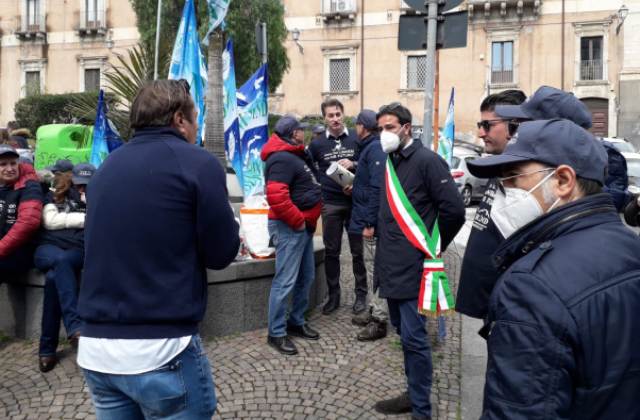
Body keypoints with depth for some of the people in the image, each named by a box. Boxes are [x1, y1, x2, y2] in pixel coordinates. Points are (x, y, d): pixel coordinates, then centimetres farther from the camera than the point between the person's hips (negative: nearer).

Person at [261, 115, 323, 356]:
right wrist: (298, 221, -19)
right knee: (285, 282, -5)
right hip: (290, 228, -11)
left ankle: (296, 322, 29)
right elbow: (276, 197, -29)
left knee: (306, 278, 16)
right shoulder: (282, 159, -18)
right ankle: (276, 333, 4)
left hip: (304, 226, 11)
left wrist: (308, 220, 18)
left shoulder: (295, 155, 16)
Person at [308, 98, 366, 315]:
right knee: (331, 252, 7)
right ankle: (333, 295, 18)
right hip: (330, 204, 1)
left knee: (358, 250, 5)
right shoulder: (317, 144, 6)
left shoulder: (357, 140, 2)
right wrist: (321, 186, 0)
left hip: (355, 202, -1)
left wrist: (354, 165, -14)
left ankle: (361, 294, 17)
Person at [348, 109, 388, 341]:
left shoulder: (375, 148, -17)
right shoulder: (369, 147, 14)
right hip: (367, 218, 10)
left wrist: (370, 223, -24)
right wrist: (355, 187, 13)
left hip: (372, 221, -10)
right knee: (372, 267, 18)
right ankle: (373, 311, 29)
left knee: (376, 269, -3)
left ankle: (379, 321, 5)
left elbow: (377, 188, -24)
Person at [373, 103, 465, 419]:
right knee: (403, 332, 17)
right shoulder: (390, 162, 13)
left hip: (412, 266, -8)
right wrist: (384, 244, 13)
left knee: (413, 337, -3)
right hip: (391, 263, 9)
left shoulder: (427, 161, -12)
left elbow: (454, 211, -17)